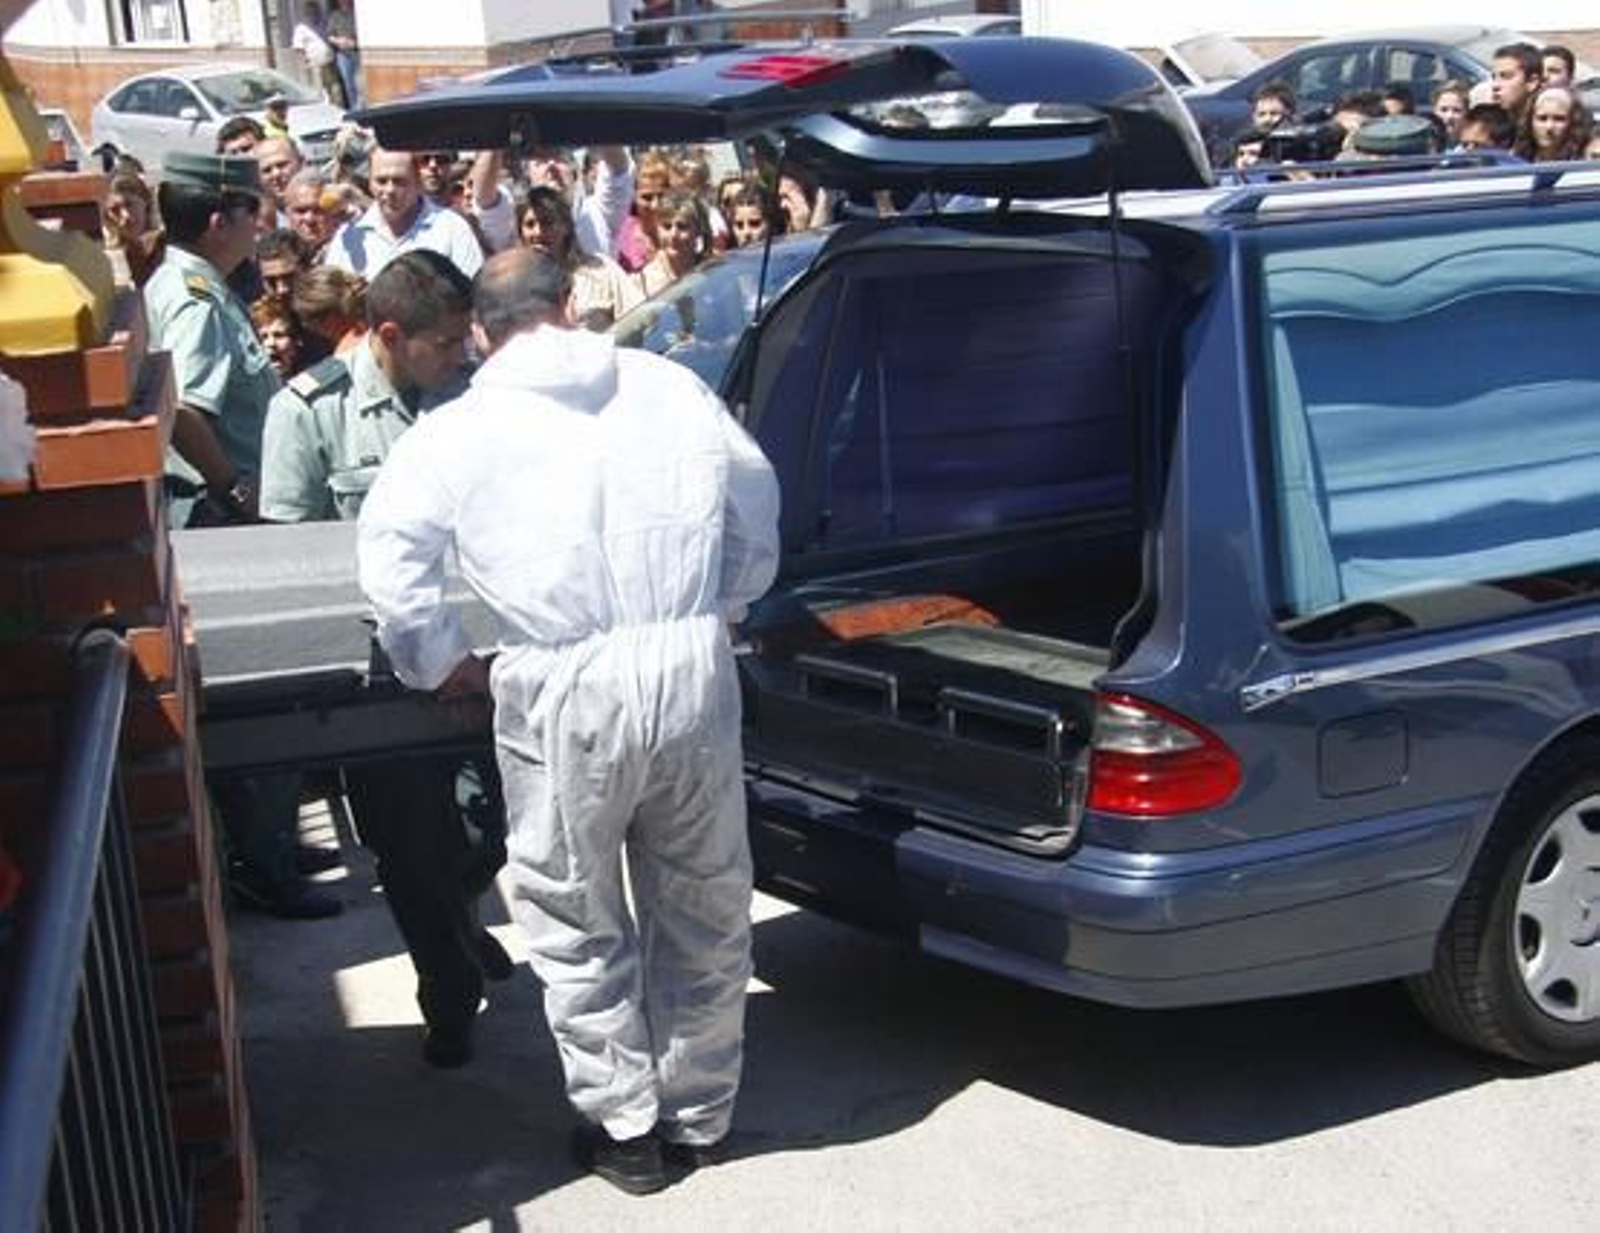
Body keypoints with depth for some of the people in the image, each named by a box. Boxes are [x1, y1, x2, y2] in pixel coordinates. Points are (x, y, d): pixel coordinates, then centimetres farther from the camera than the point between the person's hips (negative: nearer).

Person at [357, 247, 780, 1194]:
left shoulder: (460, 432, 1)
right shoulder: (671, 387, 8)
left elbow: (391, 552, 0)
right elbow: (756, 504, 14)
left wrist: (443, 664, 12)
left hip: (565, 698, -3)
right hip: (693, 673, 3)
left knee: (581, 928, 15)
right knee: (703, 910, 18)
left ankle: (625, 1128, 24)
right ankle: (700, 1114, 33)